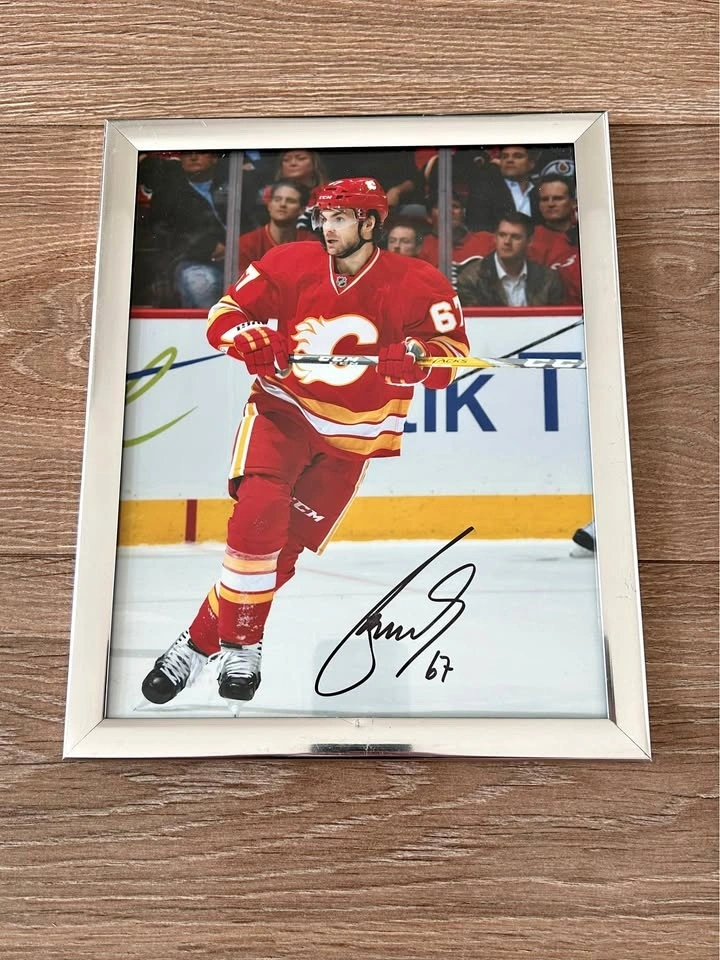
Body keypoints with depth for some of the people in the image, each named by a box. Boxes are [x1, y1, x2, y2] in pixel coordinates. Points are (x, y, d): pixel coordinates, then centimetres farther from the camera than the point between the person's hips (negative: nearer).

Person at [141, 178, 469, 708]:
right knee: (259, 518, -23)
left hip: (351, 436, 0)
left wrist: (416, 357, -36)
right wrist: (250, 341, -23)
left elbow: (452, 353, -14)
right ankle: (241, 642, -2)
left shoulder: (417, 284, -9)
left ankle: (203, 641, 18)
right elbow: (226, 314, 0)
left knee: (285, 548, 0)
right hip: (282, 410, 0)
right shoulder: (292, 263, -4)